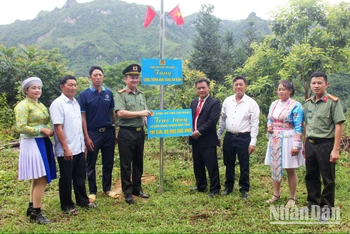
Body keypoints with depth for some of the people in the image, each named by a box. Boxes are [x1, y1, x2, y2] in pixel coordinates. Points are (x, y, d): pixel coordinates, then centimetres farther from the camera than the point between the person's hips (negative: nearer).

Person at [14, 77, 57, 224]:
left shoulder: (41, 105, 15)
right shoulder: (23, 105, -11)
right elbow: (20, 128, -19)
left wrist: (49, 131, 2)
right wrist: (42, 130, -18)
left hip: (43, 143, 9)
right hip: (32, 144, -9)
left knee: (37, 179, 15)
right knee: (41, 179, -7)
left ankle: (32, 207, 28)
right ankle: (36, 213, 4)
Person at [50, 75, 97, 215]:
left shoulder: (76, 103, 10)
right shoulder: (58, 104, -14)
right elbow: (58, 128, -18)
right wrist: (66, 148, -20)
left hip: (79, 148, 7)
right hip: (66, 150, -7)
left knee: (80, 177, 17)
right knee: (66, 179, 7)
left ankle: (83, 201, 32)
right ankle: (67, 206, 21)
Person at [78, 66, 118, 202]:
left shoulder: (109, 93, 5)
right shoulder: (84, 95, -5)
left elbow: (112, 113, 10)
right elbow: (82, 117, -6)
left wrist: (115, 132, 8)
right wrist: (86, 137, -11)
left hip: (108, 132, 3)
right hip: (93, 133, -3)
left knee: (108, 163, 11)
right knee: (91, 164, 7)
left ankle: (107, 188, 25)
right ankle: (92, 191, 21)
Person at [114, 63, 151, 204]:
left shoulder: (140, 95, 13)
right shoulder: (120, 94, -7)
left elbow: (145, 114, 14)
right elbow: (120, 113, -19)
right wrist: (139, 113, -18)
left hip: (140, 132, 7)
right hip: (126, 133, -6)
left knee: (138, 162, 14)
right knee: (126, 164, 2)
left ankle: (137, 188, 28)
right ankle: (127, 192, 13)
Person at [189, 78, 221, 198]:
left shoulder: (214, 102, -7)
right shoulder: (194, 102, 16)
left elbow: (213, 120, -17)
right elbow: (190, 117, 16)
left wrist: (199, 131, -19)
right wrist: (191, 131, -1)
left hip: (208, 140, -7)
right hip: (195, 139, 7)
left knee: (211, 166, -1)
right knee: (197, 165, 15)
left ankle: (214, 189, 13)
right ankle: (200, 186, 29)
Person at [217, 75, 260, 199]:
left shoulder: (251, 103, -6)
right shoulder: (227, 101, 5)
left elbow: (254, 124, -7)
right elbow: (223, 120, 12)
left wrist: (253, 142, -11)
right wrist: (218, 136, 11)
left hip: (244, 138, -3)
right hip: (229, 137, 4)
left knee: (244, 166, 6)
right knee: (229, 164, 14)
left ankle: (244, 189, 21)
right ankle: (228, 186, 30)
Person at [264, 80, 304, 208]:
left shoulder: (295, 105, -10)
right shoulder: (274, 104, 9)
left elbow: (298, 127, -13)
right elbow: (269, 119, 21)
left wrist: (296, 145, -18)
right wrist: (269, 126, -3)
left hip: (288, 140, -6)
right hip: (274, 140, 6)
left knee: (290, 169, 4)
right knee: (274, 168, 12)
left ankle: (292, 198, 17)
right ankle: (276, 194, 27)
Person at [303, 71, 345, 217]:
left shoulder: (333, 102, -9)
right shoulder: (308, 103, 8)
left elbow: (338, 126, -11)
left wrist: (336, 149, -15)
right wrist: (305, 145, 13)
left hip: (325, 144, -5)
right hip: (310, 144, 5)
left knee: (328, 179, 5)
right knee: (311, 176, 14)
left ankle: (327, 207, 20)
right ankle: (313, 203, 30)